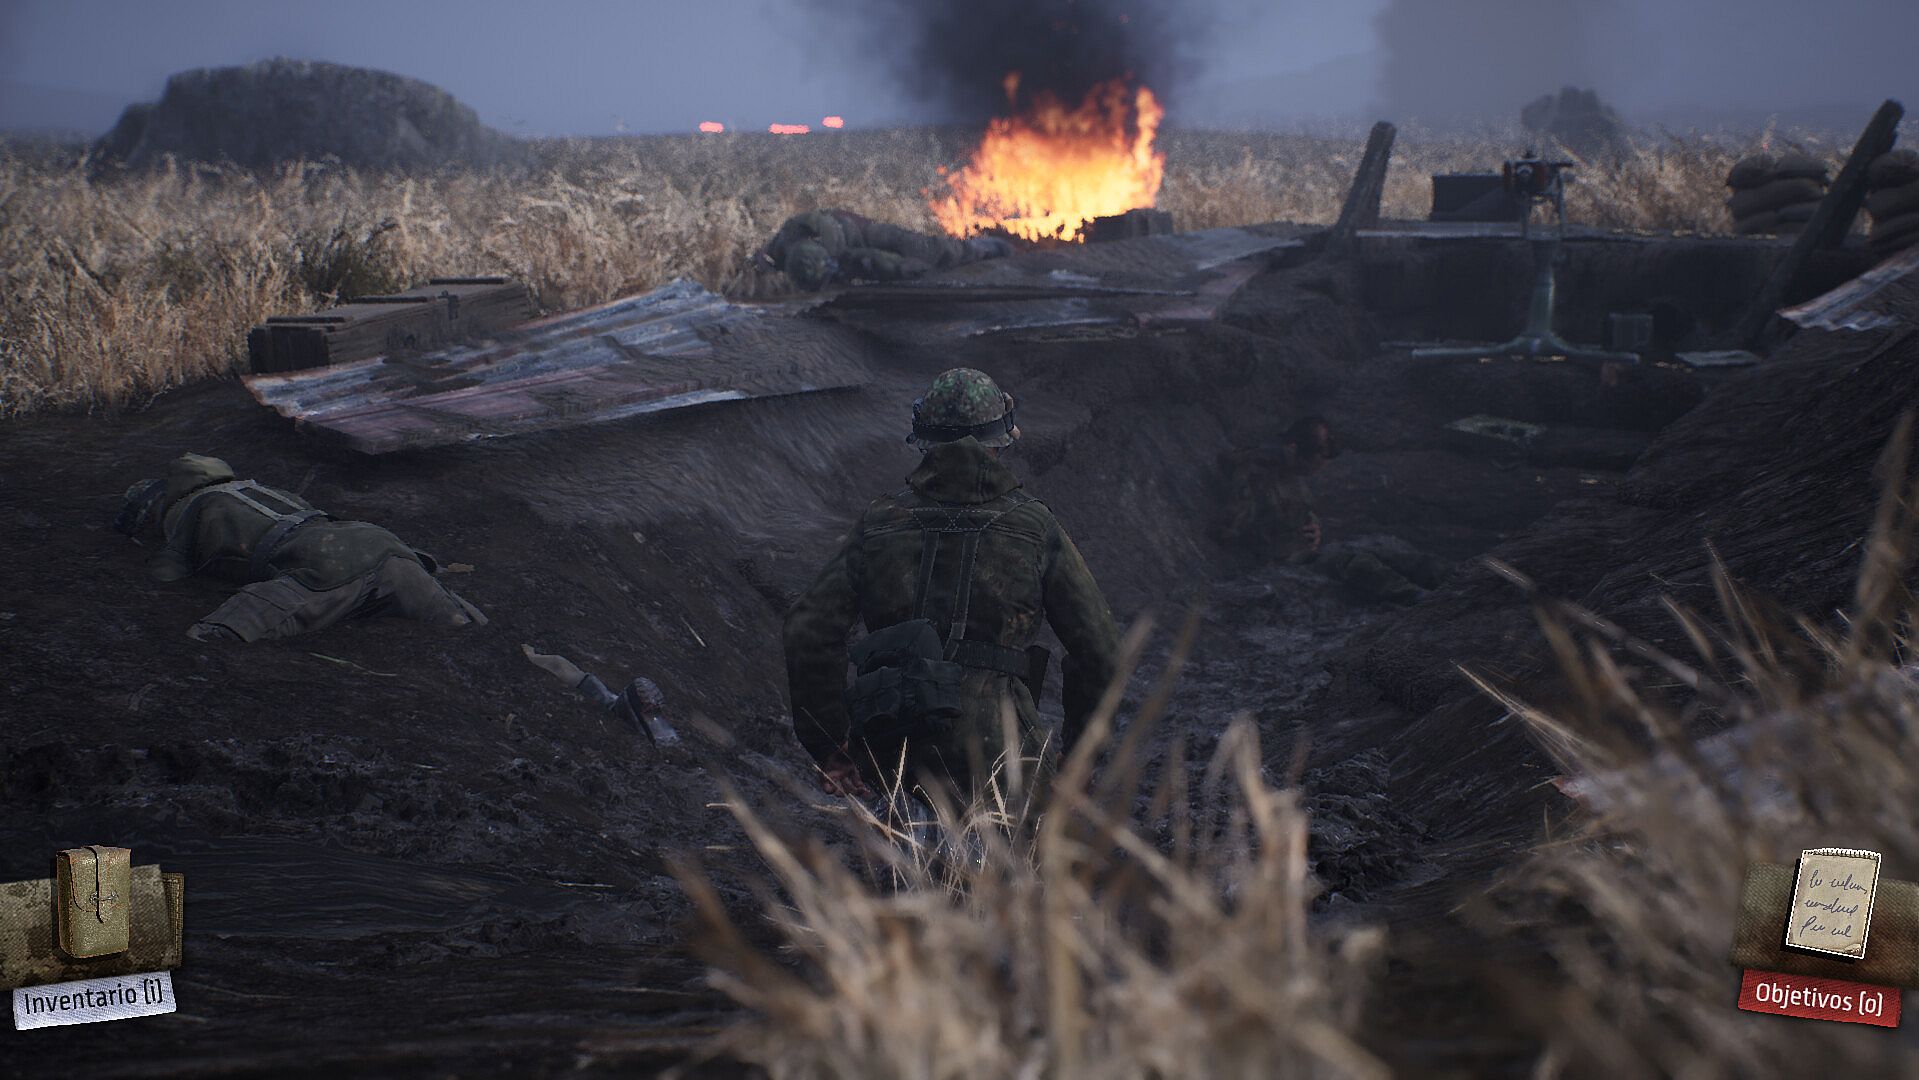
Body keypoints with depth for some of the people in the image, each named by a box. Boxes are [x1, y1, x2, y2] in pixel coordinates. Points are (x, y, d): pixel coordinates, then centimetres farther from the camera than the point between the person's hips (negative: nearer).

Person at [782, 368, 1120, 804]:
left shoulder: (879, 521, 8)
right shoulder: (1035, 527, 4)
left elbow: (809, 629, 0)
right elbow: (1100, 650, 3)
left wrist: (828, 747, 6)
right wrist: (1075, 750, 16)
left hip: (890, 763, 2)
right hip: (994, 758, -2)